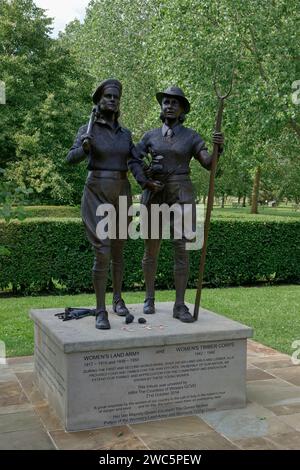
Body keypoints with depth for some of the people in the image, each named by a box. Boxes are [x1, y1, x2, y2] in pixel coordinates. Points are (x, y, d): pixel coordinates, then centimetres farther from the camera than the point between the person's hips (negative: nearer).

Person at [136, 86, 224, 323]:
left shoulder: (192, 137, 5)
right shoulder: (151, 136, 9)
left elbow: (210, 163, -8)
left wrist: (219, 146, -28)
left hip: (182, 196, -1)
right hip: (155, 195, 2)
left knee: (181, 249, -8)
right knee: (151, 249, 5)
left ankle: (180, 306, -3)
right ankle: (150, 298, 23)